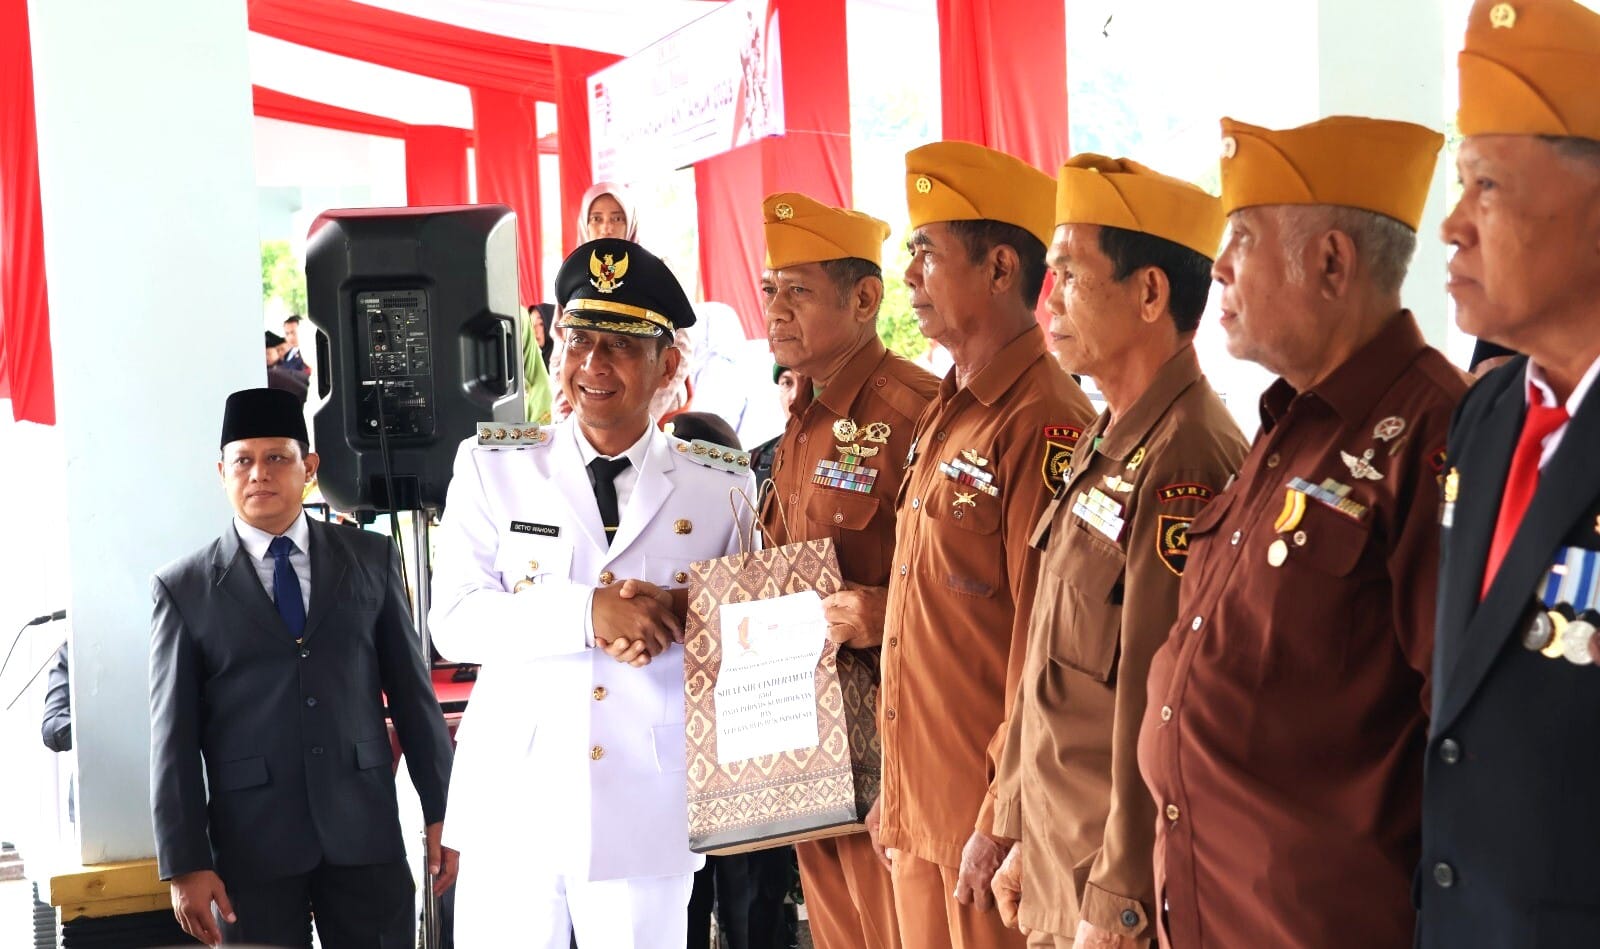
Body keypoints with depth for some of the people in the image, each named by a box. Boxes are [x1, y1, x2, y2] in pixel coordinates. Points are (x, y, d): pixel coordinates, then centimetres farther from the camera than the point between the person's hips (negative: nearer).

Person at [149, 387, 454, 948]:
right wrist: (185, 865, -4)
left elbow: (413, 690, 9)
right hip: (251, 843, -1)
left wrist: (441, 811, 6)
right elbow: (173, 737, 1)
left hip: (365, 831, 1)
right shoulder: (184, 587, 2)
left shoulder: (372, 559, 7)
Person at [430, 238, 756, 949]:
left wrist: (674, 621, -15)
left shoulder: (722, 484, 5)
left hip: (646, 812, 0)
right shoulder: (492, 465, 4)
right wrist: (589, 613, -19)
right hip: (512, 809, 0)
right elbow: (454, 622, -4)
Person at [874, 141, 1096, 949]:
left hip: (989, 821, -8)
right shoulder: (942, 418, 12)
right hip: (919, 815, 8)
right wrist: (895, 794, 16)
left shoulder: (1044, 425, -16)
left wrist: (1005, 822, -17)